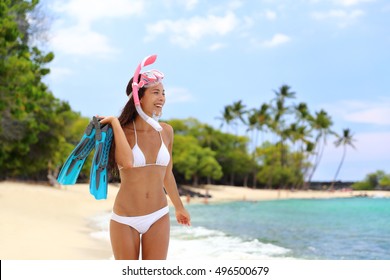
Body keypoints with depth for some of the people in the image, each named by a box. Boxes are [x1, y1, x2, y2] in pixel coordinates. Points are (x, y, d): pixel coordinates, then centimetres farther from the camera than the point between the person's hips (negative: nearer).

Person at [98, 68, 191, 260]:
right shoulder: (121, 132, -10)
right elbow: (127, 162, -31)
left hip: (158, 218, 3)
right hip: (125, 220, -3)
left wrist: (179, 207, 24)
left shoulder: (166, 131, 1)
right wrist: (115, 123, -21)